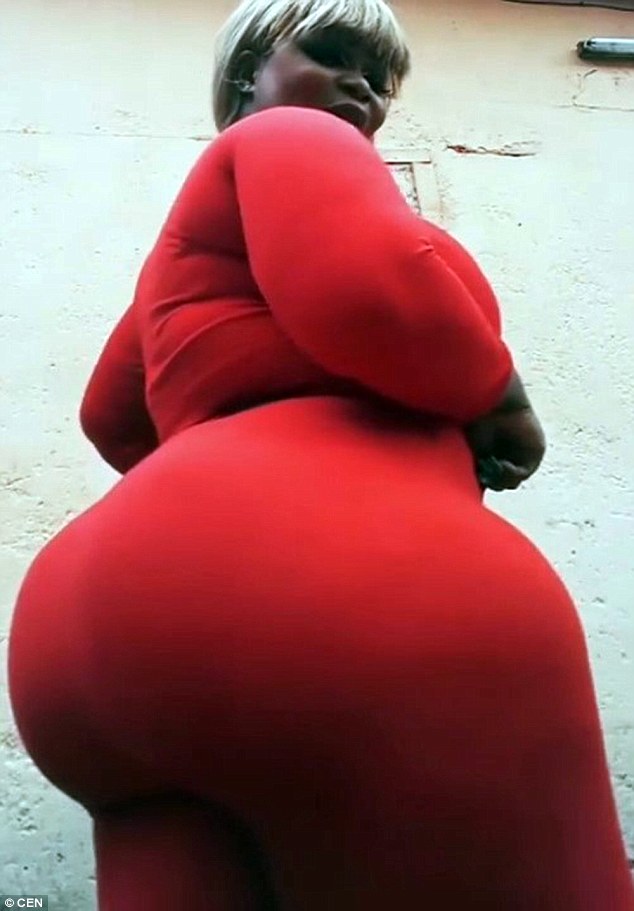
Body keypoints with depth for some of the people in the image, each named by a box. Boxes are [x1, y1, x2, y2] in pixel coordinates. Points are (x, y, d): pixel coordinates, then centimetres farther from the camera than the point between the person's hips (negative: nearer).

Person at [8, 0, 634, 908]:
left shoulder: (197, 236, 35)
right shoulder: (290, 137, 9)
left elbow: (113, 415, 45)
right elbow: (375, 288, -13)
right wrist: (505, 403, 4)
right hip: (349, 594, -9)